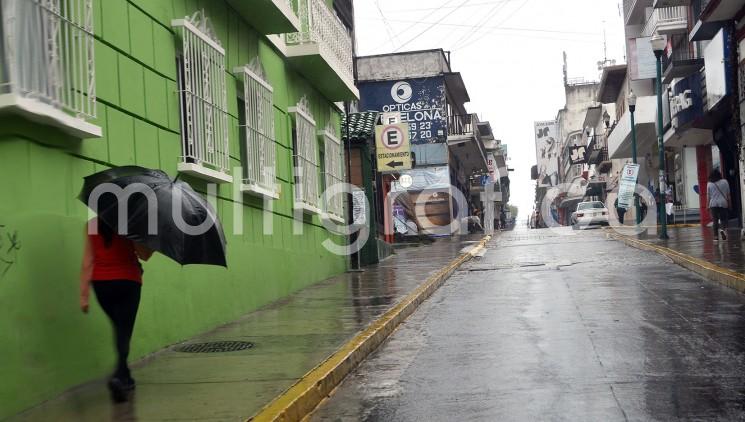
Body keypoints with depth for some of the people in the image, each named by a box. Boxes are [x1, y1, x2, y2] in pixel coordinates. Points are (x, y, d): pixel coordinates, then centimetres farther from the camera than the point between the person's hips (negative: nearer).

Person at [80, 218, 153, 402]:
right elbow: (144, 255, -7)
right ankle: (119, 376, -22)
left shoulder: (91, 225, 1)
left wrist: (84, 293, 1)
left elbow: (87, 261, -1)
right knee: (124, 330, -1)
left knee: (119, 328, 20)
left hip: (101, 283, 4)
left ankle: (126, 377, 28)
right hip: (127, 282, -4)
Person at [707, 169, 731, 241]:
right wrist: (729, 203, 13)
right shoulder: (725, 182, 1)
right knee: (724, 219, 6)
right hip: (723, 203, -1)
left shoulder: (709, 184, 1)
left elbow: (708, 196, 3)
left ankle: (716, 236, 3)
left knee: (715, 220, 4)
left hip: (713, 204, 1)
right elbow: (728, 194, 5)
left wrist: (708, 205, 9)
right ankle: (723, 229, -22)